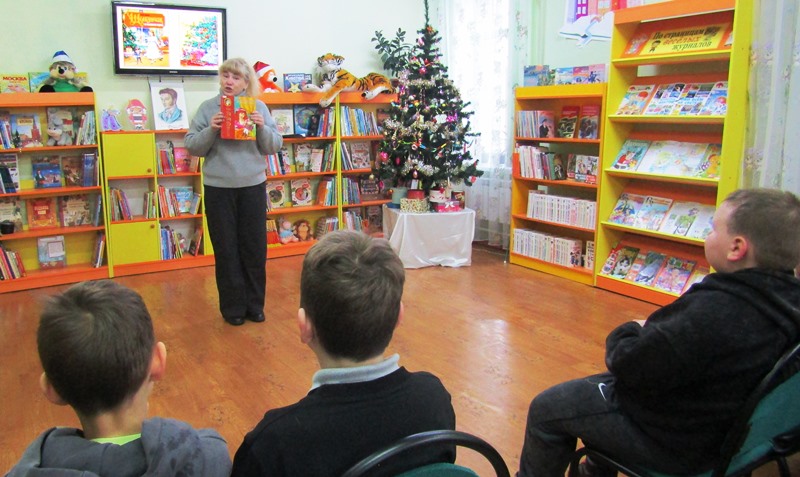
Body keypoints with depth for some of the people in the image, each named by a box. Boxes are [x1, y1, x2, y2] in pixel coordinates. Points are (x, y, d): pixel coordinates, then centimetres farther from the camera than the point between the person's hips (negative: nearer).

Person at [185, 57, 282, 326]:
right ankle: (232, 307, 18)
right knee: (226, 249, 6)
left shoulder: (258, 107, 4)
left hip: (253, 186, 1)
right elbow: (191, 147, -1)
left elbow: (275, 146, 3)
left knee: (255, 247, 8)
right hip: (218, 188, -1)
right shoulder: (208, 108, 1)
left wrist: (262, 127, -14)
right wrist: (211, 130, -17)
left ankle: (255, 304, 22)